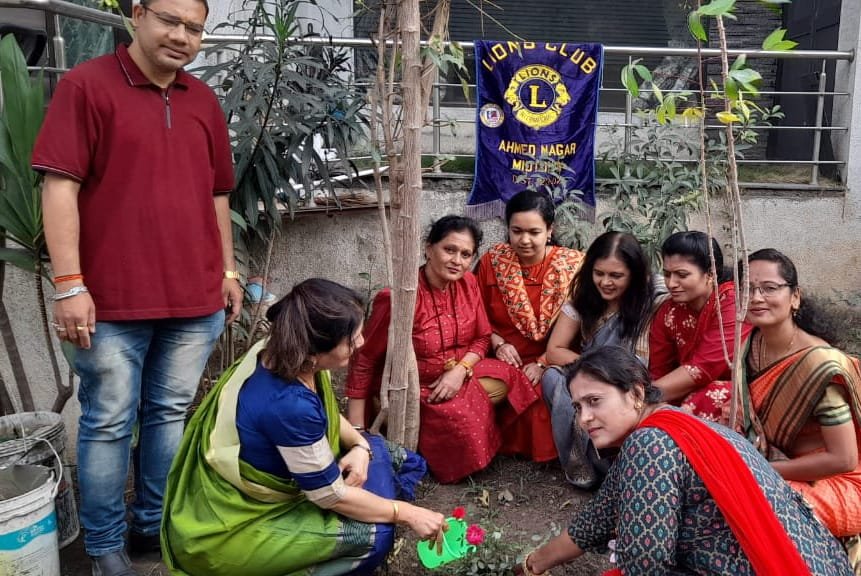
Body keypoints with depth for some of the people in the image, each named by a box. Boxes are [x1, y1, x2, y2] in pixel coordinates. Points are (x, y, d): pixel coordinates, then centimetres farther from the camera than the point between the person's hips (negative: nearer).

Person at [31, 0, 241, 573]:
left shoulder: (204, 101, 13)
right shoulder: (86, 85, -3)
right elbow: (60, 186, -9)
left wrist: (228, 271, 16)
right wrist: (69, 284, -14)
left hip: (194, 298, 5)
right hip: (113, 299, -4)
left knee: (171, 414, 14)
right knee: (108, 424, 7)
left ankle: (156, 525, 31)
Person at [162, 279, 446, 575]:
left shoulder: (286, 353, -11)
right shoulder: (287, 404, -35)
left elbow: (328, 415, 10)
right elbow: (331, 494, -23)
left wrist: (360, 446, -9)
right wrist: (407, 513, -12)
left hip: (269, 480, 9)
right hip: (232, 526, -9)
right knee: (374, 535, -20)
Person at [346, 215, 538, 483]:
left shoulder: (468, 283, -5)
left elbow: (481, 338, 5)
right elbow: (363, 361, -17)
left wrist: (460, 370, -17)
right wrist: (356, 429, -18)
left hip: (455, 377, 6)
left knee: (508, 379, -14)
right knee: (460, 420, -27)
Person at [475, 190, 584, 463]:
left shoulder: (572, 264, -4)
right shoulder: (492, 260, 0)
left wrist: (542, 363, -16)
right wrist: (498, 344, -10)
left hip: (551, 361, -1)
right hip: (504, 360, 1)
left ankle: (545, 453, -4)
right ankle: (506, 446, 0)